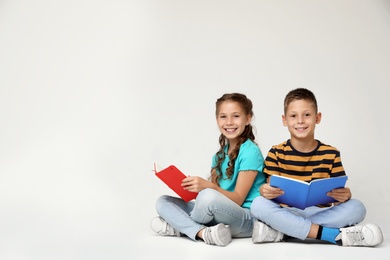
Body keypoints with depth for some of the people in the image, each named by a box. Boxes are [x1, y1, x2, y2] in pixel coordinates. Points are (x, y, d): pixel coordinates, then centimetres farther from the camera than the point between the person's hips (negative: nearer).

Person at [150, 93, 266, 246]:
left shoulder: (250, 152, -9)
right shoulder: (220, 155, 14)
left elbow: (238, 200, -14)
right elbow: (214, 188, 11)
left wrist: (207, 186, -28)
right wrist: (192, 187, -7)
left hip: (246, 219, -7)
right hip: (216, 216, 8)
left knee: (209, 196, -37)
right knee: (163, 201, 1)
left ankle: (179, 226, -7)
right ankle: (203, 232, -21)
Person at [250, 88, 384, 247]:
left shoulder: (331, 154, 6)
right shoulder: (276, 153, 4)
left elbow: (339, 190, 3)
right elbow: (271, 188, -3)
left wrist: (345, 195, -21)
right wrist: (264, 190, -28)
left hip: (320, 213, 2)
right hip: (286, 214, -1)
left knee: (356, 208, -24)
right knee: (259, 204, -31)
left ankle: (281, 232, -29)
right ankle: (334, 235, -31)